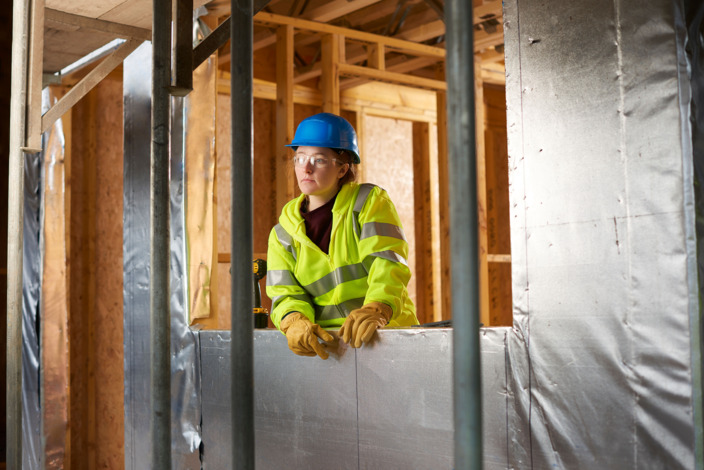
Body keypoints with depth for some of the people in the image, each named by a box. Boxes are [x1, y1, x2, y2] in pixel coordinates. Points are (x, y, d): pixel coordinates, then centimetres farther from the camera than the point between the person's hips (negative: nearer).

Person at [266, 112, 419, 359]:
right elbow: (285, 293, 3)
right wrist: (296, 322, -20)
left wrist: (375, 311, -28)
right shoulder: (283, 234, 13)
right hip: (326, 340, 4)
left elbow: (388, 264, -10)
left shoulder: (371, 202, 4)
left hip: (388, 332, -4)